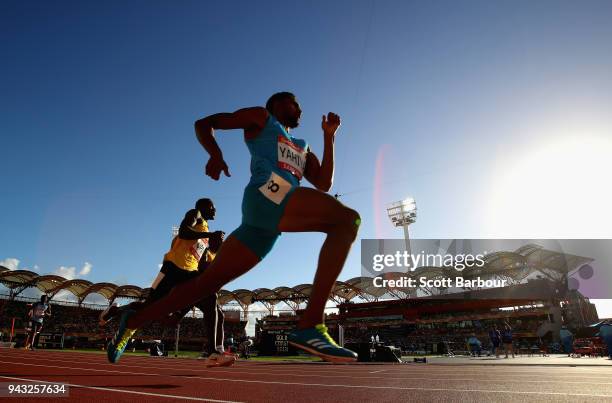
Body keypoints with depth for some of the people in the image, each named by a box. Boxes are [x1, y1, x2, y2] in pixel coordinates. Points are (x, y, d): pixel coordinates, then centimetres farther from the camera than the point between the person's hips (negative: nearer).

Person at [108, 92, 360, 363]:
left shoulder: (303, 149, 36)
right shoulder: (261, 117, 21)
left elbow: (324, 184, 21)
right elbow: (204, 124, 19)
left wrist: (329, 136, 20)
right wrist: (215, 154, -3)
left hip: (270, 227, 7)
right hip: (267, 194, -7)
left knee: (208, 282, 7)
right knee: (348, 219, -22)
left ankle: (134, 320, 23)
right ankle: (310, 327, -32)